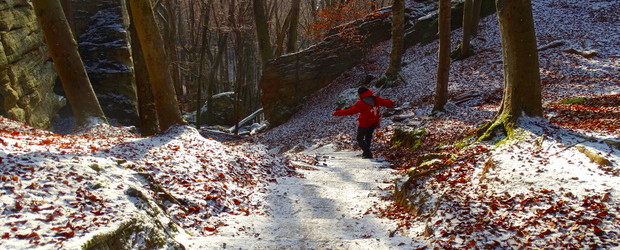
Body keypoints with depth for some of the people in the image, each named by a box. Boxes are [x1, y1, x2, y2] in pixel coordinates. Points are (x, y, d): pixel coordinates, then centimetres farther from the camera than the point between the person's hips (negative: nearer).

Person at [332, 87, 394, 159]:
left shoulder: (361, 103, -21)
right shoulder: (376, 99, -6)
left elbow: (351, 111, -21)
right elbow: (384, 102, 10)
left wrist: (338, 113, -16)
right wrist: (391, 103, 33)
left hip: (364, 125, -6)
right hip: (374, 123, 6)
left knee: (360, 139, 9)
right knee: (368, 137, 27)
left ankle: (368, 154, -1)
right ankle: (366, 153, 33)